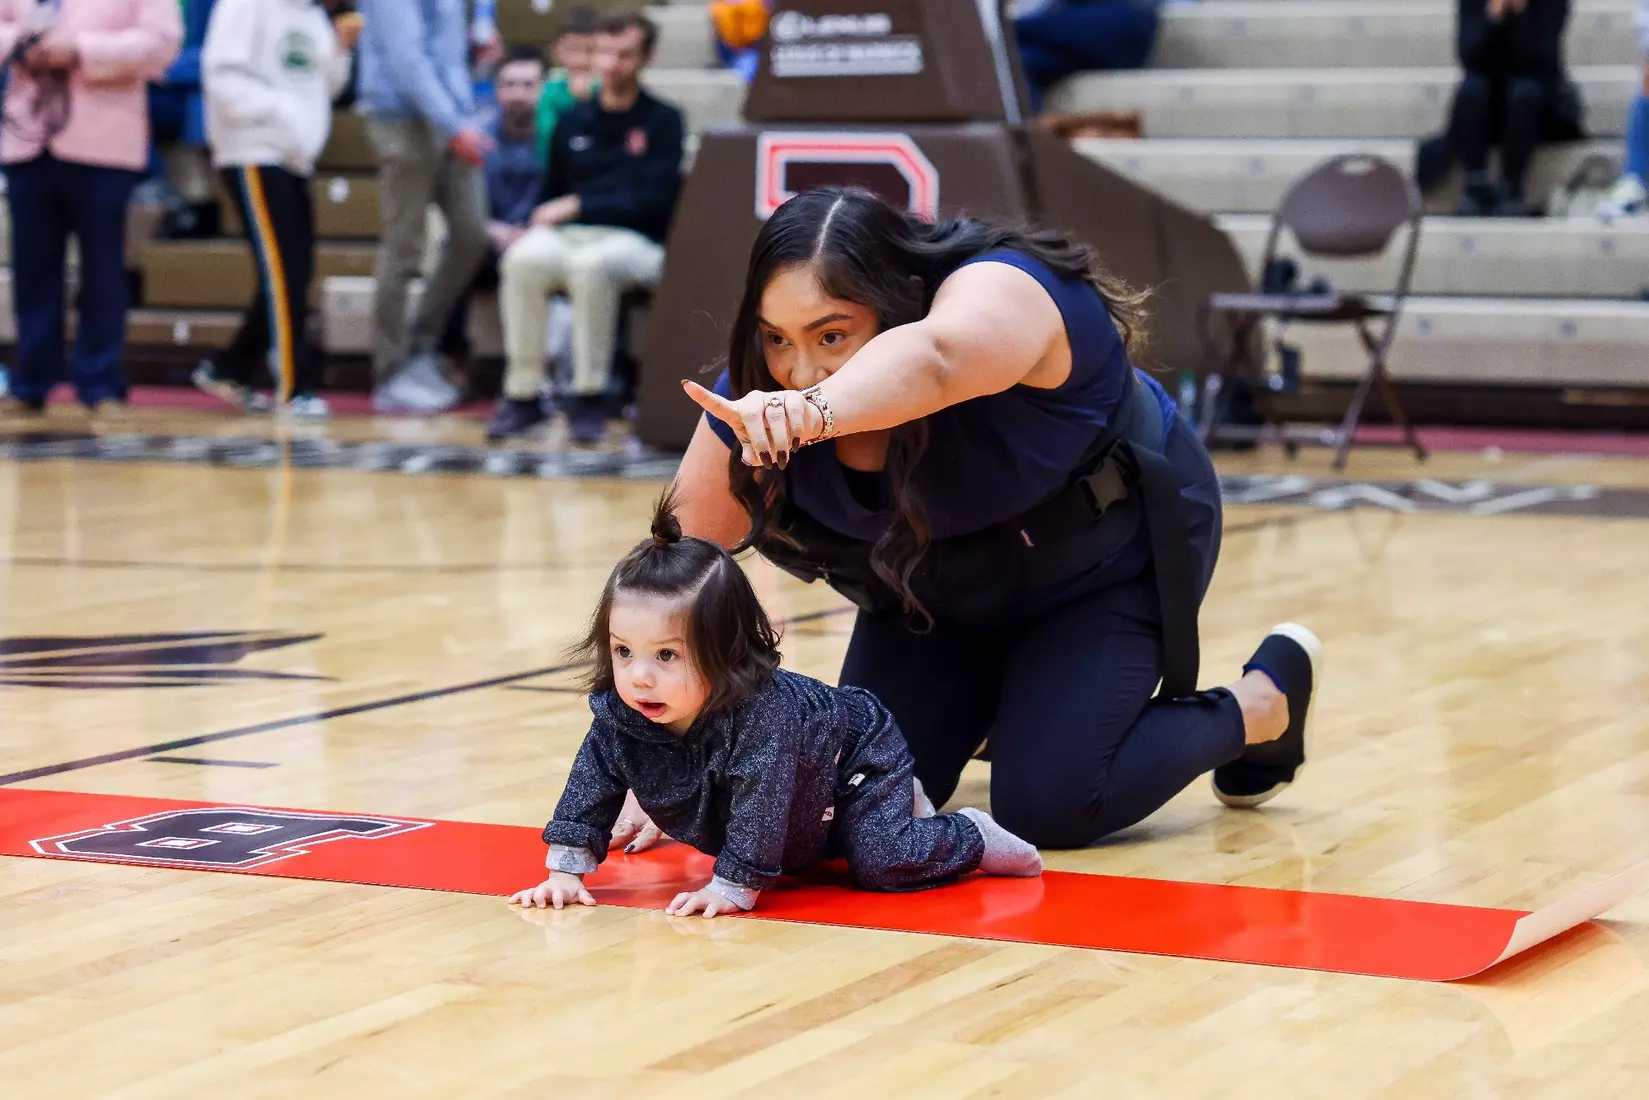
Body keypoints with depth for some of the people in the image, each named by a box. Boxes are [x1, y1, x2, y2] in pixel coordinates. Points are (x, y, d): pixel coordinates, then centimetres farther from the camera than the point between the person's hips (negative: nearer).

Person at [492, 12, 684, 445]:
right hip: (566, 236, 3)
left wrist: (578, 206, -9)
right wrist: (535, 227, -2)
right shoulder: (573, 122, 19)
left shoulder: (662, 121, 6)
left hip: (633, 242, -3)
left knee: (590, 265, -40)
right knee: (524, 261, -33)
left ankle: (588, 396, -29)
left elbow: (654, 200, -4)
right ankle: (522, 393, -27)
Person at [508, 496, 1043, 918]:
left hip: (857, 753, -7)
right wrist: (565, 870, -26)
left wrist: (733, 886, -45)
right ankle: (903, 804, 44)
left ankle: (968, 835, 7)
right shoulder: (617, 715, -26)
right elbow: (589, 788, -18)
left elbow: (759, 801, -44)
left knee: (881, 864, -22)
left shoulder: (760, 712, -45)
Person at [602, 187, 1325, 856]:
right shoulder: (758, 392, -25)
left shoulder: (997, 293, -39)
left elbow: (933, 358, -64)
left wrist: (814, 412, -84)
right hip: (940, 584, 5)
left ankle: (1266, 699, 9)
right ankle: (984, 699, 30)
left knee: (1046, 805, -16)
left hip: (1113, 557, -5)